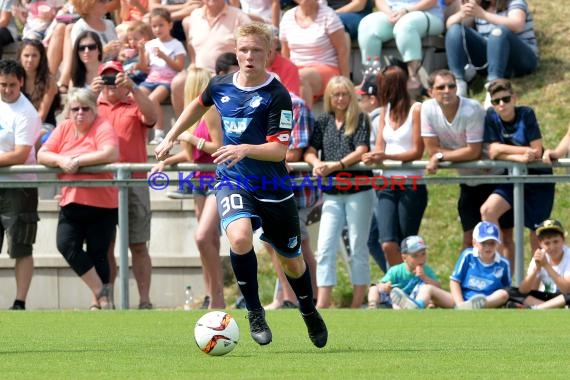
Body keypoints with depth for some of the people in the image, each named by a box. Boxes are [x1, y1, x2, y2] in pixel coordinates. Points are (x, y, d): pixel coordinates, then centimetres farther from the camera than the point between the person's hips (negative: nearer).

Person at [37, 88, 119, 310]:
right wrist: (61, 161, -13)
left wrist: (78, 161, -20)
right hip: (71, 203, 5)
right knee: (66, 245, -13)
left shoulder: (103, 127, -6)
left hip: (101, 204, -5)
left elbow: (111, 153, -22)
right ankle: (100, 291, 1)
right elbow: (42, 155, 7)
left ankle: (98, 302, 16)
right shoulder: (64, 129, 10)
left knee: (97, 254, 1)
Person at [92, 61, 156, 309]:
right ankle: (106, 300, 3)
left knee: (138, 246, -1)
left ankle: (145, 300, -1)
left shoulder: (135, 106, 11)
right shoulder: (94, 107, 15)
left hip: (134, 184, -1)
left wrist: (132, 88, -20)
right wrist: (91, 93, -17)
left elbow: (151, 116, -9)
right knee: (105, 245, 1)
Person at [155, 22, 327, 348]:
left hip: (274, 190, -1)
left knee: (292, 263, 13)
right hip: (233, 182, 1)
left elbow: (279, 150, -21)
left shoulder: (278, 96, -16)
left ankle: (310, 314, 45)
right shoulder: (221, 86, -2)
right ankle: (255, 312, -12)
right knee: (240, 237, -31)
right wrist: (171, 138, 24)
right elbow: (199, 105, 22)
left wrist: (245, 149, -37)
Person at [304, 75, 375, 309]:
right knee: (325, 248, -5)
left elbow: (361, 151, -10)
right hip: (332, 193, 3)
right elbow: (309, 151, 5)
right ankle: (322, 303, -6)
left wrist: (336, 165, -20)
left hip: (358, 191, -3)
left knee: (358, 248, 1)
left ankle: (357, 304, 5)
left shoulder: (360, 120, 0)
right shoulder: (323, 122, 11)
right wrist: (316, 163, -17)